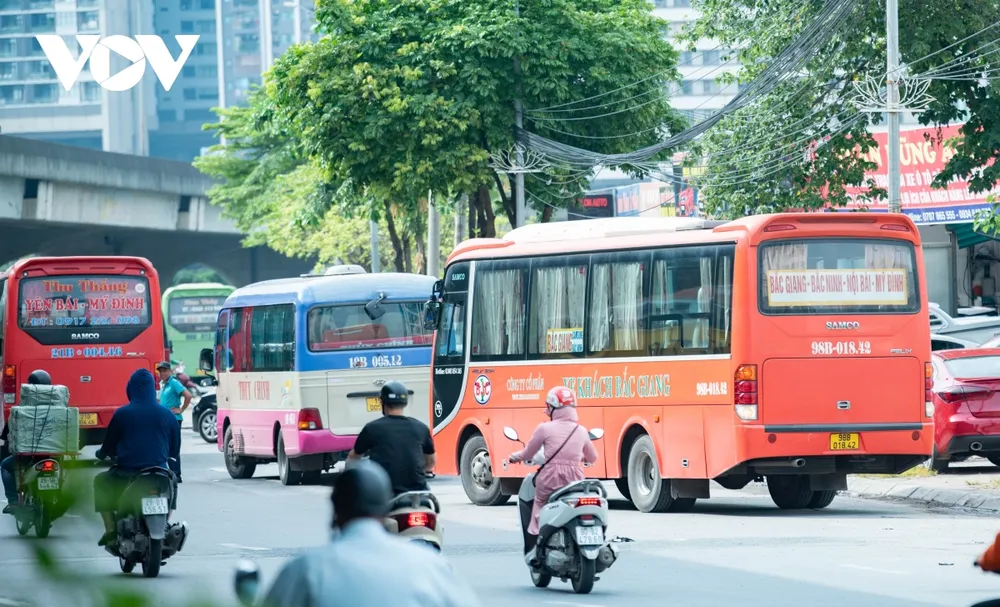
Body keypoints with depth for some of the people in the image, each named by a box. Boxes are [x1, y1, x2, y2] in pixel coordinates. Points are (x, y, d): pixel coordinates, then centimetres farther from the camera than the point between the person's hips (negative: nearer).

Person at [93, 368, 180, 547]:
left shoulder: (122, 414, -6)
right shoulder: (166, 415, 1)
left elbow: (109, 445, 4)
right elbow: (175, 447, 12)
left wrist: (101, 454, 27)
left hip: (127, 474, -2)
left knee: (101, 482, 26)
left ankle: (110, 530, 15)